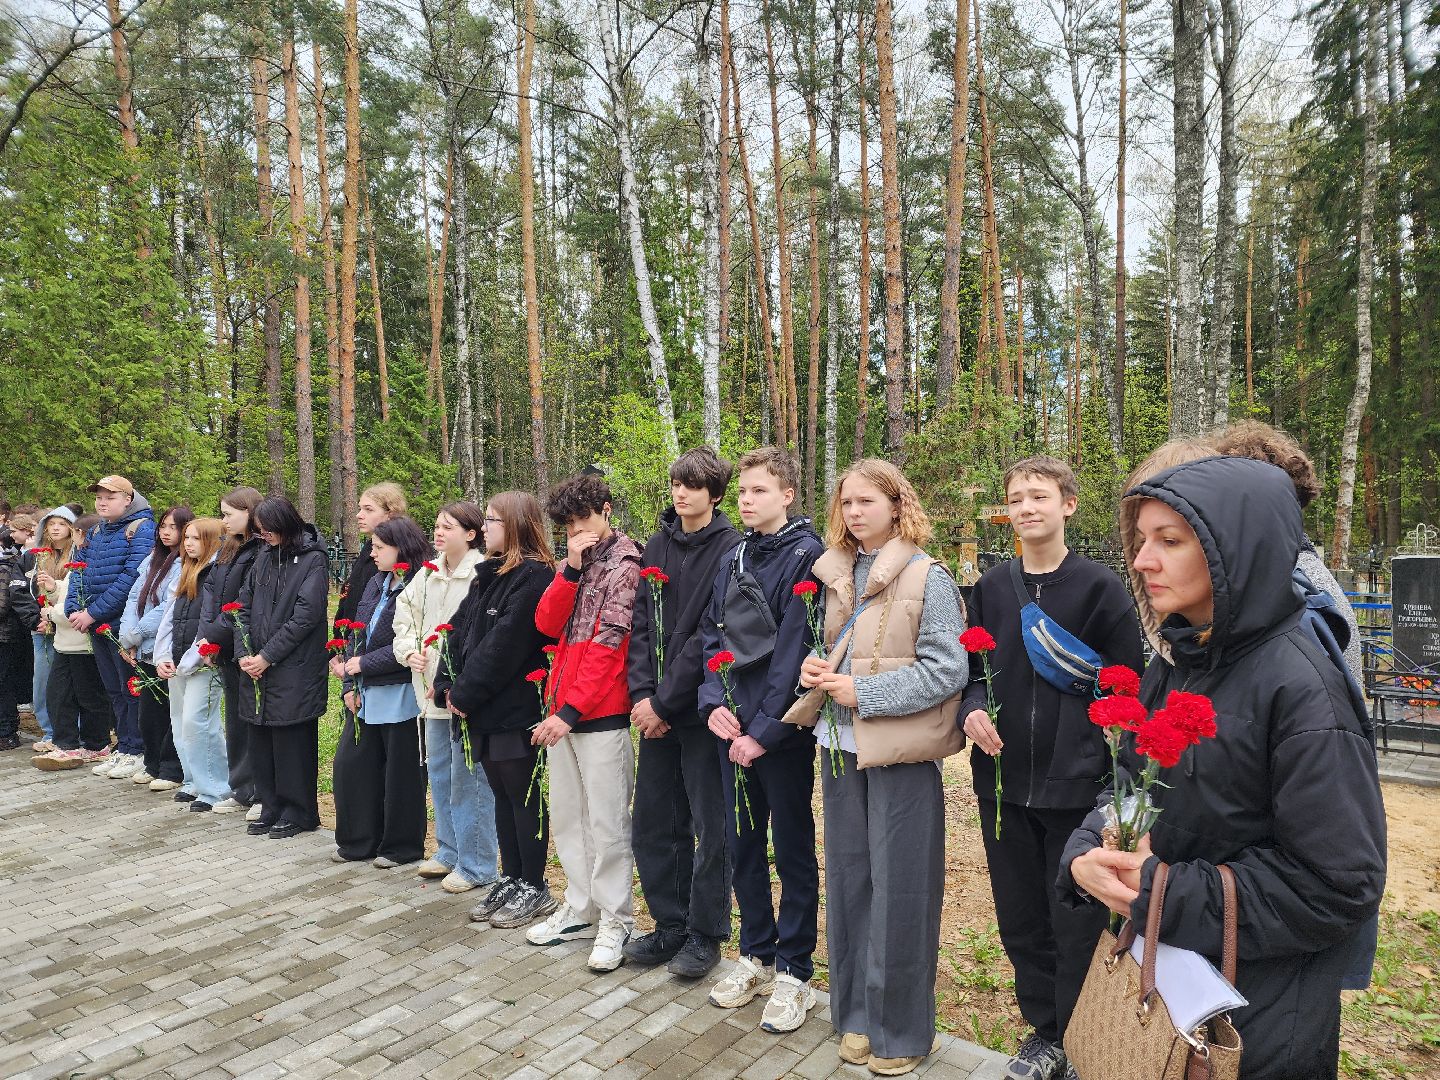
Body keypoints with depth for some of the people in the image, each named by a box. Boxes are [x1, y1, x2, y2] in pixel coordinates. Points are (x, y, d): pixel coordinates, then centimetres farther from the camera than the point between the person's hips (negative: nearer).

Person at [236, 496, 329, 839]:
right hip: (257, 669, 6)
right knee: (262, 742, 11)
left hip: (294, 670, -6)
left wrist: (267, 656, -14)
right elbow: (243, 607, 13)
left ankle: (298, 812, 15)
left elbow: (305, 616, -15)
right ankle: (272, 808, 25)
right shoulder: (264, 558, 12)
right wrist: (244, 654, 0)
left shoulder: (313, 560, -8)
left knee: (291, 742, 1)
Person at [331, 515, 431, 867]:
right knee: (350, 763, 13)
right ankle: (358, 841, 30)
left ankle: (401, 846, 23)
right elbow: (357, 635, 9)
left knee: (401, 772, 6)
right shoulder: (375, 584, 9)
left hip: (399, 697, -8)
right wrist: (349, 684, 2)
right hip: (365, 695, 8)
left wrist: (361, 664, -16)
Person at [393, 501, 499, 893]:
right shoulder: (426, 574, 11)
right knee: (439, 773, 18)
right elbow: (405, 615, 16)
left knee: (467, 777, -1)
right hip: (431, 688, 9)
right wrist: (410, 650, -2)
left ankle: (477, 864, 13)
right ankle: (449, 852, 34)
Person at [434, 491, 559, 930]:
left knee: (524, 798, 3)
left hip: (515, 710, -9)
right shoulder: (489, 573, 14)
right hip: (484, 710, 9)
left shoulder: (535, 577, -15)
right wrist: (449, 685, 0)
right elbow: (460, 630, 11)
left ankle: (534, 889, 17)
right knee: (502, 795, 17)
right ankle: (511, 880, 29)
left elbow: (503, 646, -20)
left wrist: (466, 694, -15)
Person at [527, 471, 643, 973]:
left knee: (606, 822, 0)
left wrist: (569, 711, -18)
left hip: (601, 714, -7)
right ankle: (580, 910, 28)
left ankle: (615, 921, 13)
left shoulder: (624, 565, -8)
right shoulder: (573, 562, 14)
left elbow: (606, 645, -15)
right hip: (562, 708, 8)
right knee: (566, 815, 15)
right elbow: (547, 624, 3)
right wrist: (571, 569, -9)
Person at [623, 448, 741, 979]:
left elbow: (710, 636, -15)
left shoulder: (729, 549, -9)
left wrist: (664, 701, -15)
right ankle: (670, 925, 30)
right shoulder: (657, 547, 9)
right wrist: (642, 693, -7)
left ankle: (705, 934, 23)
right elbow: (640, 623, 5)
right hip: (656, 710, 6)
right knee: (652, 825, 13)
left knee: (710, 828, 6)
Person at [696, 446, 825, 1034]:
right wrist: (714, 701, -4)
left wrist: (766, 731, -17)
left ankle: (794, 972, 22)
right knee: (742, 843, 16)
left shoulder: (806, 555, -11)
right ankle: (756, 954, 33)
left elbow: (796, 650, -17)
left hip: (781, 732, -6)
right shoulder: (735, 558, 10)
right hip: (733, 727, 7)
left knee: (792, 848, 7)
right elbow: (710, 634, 11)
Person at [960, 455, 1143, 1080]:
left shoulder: (1099, 587, -6)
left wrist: (1117, 776, -8)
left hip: (1077, 787, -4)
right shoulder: (992, 587, 6)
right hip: (1003, 782, 4)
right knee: (1020, 920, 15)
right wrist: (972, 709, -5)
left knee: (1078, 925, 6)